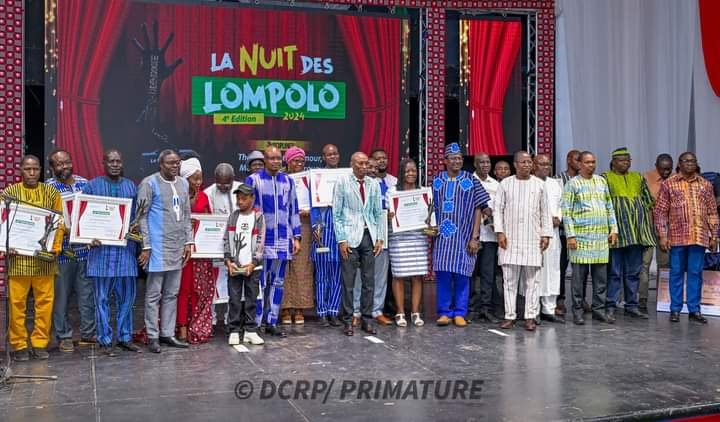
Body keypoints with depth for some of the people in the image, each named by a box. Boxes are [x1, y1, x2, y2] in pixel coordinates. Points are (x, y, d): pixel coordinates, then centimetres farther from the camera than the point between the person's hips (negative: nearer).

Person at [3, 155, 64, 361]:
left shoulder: (51, 192, 7)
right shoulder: (9, 192, 5)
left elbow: (59, 223, 5)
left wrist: (55, 248, -6)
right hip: (18, 257, -1)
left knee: (45, 301, 3)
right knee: (17, 302, 1)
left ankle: (40, 344, 14)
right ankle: (19, 345, 12)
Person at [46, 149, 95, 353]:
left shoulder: (85, 183, 9)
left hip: (85, 248, 3)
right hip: (62, 250, -3)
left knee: (88, 293, 9)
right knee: (61, 295, 5)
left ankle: (88, 333, 21)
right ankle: (63, 336, 17)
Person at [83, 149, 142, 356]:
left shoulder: (131, 186, 14)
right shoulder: (92, 186, 3)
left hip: (126, 248, 4)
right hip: (102, 248, -3)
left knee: (127, 296, 8)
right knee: (102, 297, 1)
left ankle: (125, 338, 18)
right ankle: (105, 341, 9)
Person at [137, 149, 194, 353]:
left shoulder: (183, 183, 13)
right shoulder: (149, 183, -6)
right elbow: (141, 216, -8)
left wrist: (188, 241, 10)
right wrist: (145, 246, -12)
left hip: (178, 247, 6)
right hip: (157, 246, -6)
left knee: (171, 293, 11)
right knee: (153, 294, 1)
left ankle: (168, 334, 19)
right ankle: (152, 336, 9)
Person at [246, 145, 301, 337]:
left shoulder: (288, 181, 10)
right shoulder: (253, 180, -2)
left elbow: (293, 211, 13)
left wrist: (296, 237, 9)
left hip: (283, 240, 4)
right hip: (261, 240, -4)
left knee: (278, 283, 9)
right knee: (260, 283, 0)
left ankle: (272, 322, 18)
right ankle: (255, 323, 9)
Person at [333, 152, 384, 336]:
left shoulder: (373, 184, 10)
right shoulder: (342, 183, 0)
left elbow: (378, 213, 13)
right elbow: (336, 214, -1)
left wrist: (379, 238, 5)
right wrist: (341, 239, -7)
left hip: (369, 236, 3)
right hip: (350, 237, -3)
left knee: (369, 281, 5)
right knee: (348, 282, 0)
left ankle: (367, 319, 14)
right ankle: (348, 321, 9)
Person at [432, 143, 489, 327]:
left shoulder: (471, 180, 2)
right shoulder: (437, 181, 8)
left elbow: (478, 209, 0)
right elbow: (432, 208, 14)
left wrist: (475, 237, -6)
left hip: (463, 236, -1)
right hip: (443, 236, 2)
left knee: (461, 275, 1)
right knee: (443, 274, -1)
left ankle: (459, 313, 11)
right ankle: (444, 312, 9)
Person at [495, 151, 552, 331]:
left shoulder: (539, 184, 8)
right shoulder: (505, 184, 5)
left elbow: (545, 212, 9)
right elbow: (498, 209, 4)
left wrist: (546, 234, 3)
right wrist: (500, 232, -5)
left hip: (532, 239, 1)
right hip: (510, 239, 0)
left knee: (532, 280, 1)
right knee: (510, 280, 2)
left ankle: (530, 317, 7)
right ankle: (509, 316, 8)